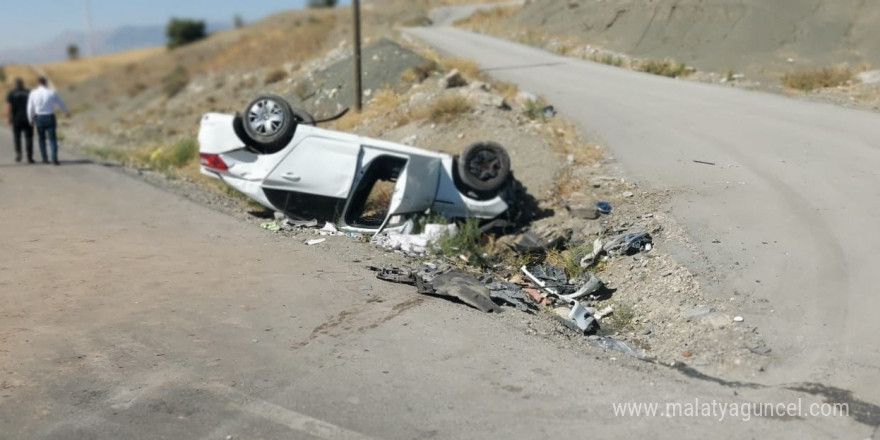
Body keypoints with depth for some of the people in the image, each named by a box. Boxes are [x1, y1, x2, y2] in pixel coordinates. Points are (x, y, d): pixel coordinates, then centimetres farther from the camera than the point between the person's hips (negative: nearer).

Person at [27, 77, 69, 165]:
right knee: (52, 139, -1)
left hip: (39, 118, 2)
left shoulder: (33, 93, -1)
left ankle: (45, 159, 16)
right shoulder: (52, 93, -4)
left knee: (41, 139, 15)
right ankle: (54, 159, -13)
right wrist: (67, 112, 28)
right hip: (50, 117, -2)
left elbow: (30, 108, 3)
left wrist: (31, 120, 16)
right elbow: (61, 104, 8)